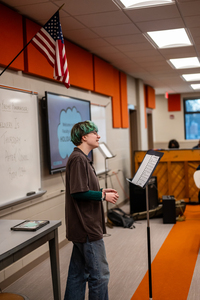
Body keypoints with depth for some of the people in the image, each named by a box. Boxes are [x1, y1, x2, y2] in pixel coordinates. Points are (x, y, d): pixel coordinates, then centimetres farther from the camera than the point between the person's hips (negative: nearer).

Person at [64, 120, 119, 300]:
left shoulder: (82, 158, 15)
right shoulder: (78, 159, -17)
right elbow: (78, 192, -23)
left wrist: (102, 191, 8)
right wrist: (103, 196, -14)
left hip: (82, 228, 11)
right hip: (87, 227, -11)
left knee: (78, 273, 17)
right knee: (99, 274, 0)